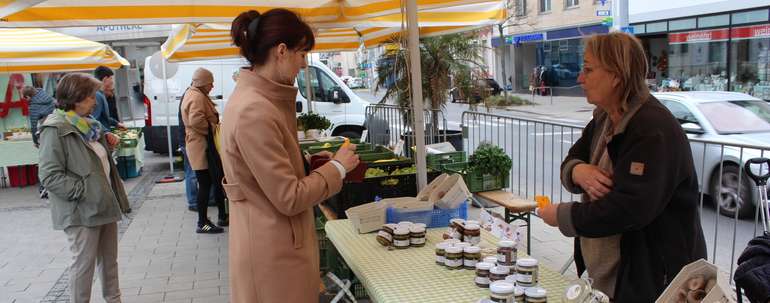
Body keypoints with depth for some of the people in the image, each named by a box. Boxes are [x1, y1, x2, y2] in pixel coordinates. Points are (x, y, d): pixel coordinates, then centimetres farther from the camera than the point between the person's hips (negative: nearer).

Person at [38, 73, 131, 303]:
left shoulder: (87, 124, 12)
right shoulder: (55, 130, -16)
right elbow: (49, 176, -21)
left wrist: (107, 143, 8)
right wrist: (84, 190, -22)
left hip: (104, 204, 9)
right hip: (81, 211, -8)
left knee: (109, 260, 17)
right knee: (84, 263, 2)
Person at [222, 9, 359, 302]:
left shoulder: (256, 97, 6)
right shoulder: (254, 112, -25)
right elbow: (289, 198, -23)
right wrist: (337, 167, -10)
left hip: (278, 242, 10)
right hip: (274, 252, -10)